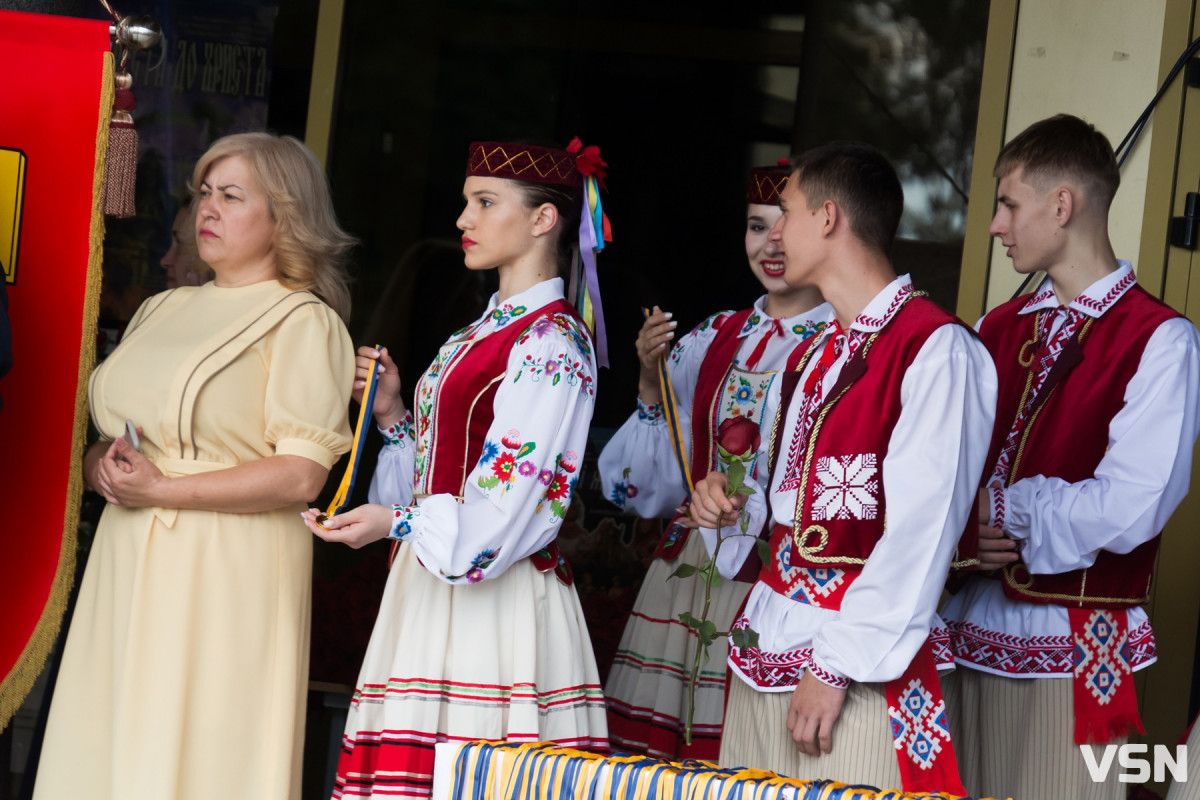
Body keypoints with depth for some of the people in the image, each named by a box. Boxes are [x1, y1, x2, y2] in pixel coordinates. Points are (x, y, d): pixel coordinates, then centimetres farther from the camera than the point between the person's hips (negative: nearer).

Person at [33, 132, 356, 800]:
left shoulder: (303, 322, -3)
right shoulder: (165, 310, 19)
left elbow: (300, 475, -13)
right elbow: (103, 437, 23)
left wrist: (160, 490, -14)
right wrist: (103, 465, -2)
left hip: (228, 573, -7)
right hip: (130, 564, 7)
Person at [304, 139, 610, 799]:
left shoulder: (553, 341, -8)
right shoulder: (483, 332, 21)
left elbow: (516, 497, -17)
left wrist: (398, 522, -20)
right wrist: (392, 416, 10)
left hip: (496, 600, -9)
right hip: (434, 586, 9)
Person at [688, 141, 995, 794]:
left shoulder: (936, 348, -12)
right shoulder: (817, 352, 18)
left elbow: (919, 532, -17)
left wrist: (839, 666, -19)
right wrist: (730, 505, 7)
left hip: (861, 667, -8)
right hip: (769, 643, 8)